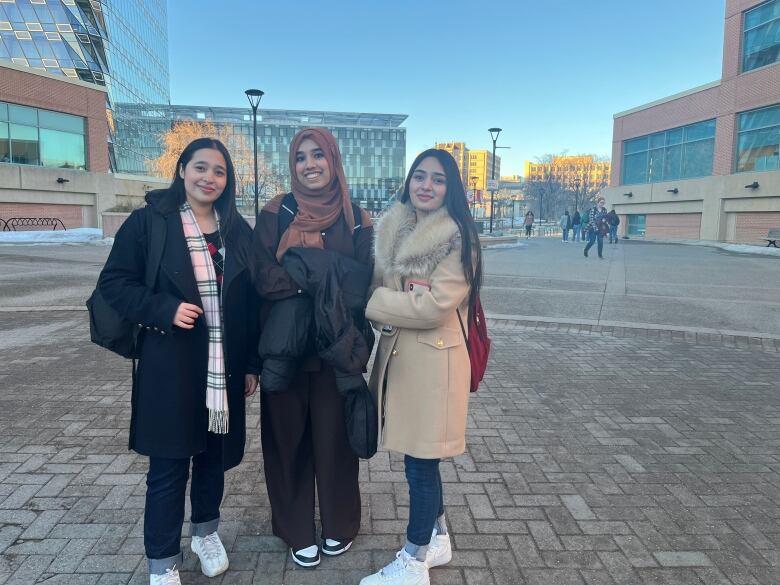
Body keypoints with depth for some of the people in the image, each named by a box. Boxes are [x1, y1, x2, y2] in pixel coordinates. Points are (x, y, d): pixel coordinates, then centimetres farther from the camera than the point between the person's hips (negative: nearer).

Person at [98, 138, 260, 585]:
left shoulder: (237, 230, 5)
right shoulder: (149, 222, -5)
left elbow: (251, 300, 7)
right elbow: (114, 283, -3)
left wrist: (253, 362, 5)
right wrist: (165, 309, -19)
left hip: (225, 367, 4)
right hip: (170, 366, -3)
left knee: (215, 455, 17)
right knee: (168, 465, 6)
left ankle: (206, 531, 41)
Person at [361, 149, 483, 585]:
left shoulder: (458, 236, -11)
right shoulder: (392, 229, 8)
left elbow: (435, 305, -19)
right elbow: (380, 286, 11)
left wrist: (372, 304, -10)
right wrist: (383, 312, -12)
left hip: (434, 358, -6)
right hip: (396, 353, 6)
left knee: (421, 462, 5)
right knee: (417, 457, 18)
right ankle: (438, 539, 40)